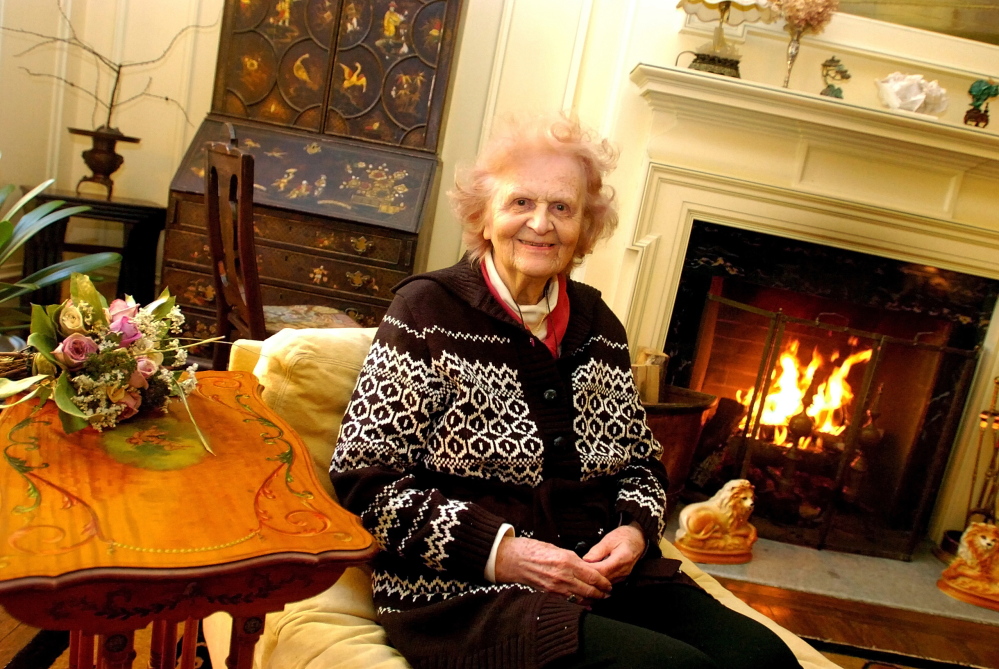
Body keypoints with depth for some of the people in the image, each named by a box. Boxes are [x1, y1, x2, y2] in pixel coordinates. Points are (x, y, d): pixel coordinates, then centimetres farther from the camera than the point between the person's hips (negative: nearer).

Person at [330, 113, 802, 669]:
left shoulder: (597, 324, 11)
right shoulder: (429, 310, -4)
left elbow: (643, 462, 20)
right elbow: (364, 478, -8)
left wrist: (635, 531, -2)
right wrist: (498, 550, -16)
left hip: (606, 576, 6)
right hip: (463, 591, -5)